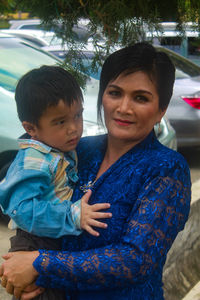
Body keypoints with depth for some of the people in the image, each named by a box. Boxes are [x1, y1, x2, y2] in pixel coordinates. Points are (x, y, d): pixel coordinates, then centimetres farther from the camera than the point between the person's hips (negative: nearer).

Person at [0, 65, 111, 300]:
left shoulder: (66, 151, 3)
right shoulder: (32, 162, -26)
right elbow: (23, 209, -34)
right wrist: (74, 216, -37)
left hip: (61, 245, 9)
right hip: (34, 246, -9)